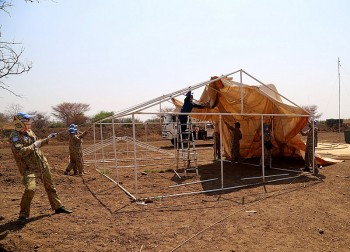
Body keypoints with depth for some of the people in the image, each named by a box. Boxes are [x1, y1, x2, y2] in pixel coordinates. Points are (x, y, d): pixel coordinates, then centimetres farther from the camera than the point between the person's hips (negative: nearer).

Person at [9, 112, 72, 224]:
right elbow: (20, 152, -27)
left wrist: (47, 138, 17)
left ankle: (57, 207, 30)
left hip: (43, 164, 8)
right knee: (30, 189, -22)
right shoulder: (15, 136, -14)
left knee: (50, 186, 15)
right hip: (30, 168, -8)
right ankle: (23, 215, -2)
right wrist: (34, 145, -22)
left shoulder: (29, 132, 9)